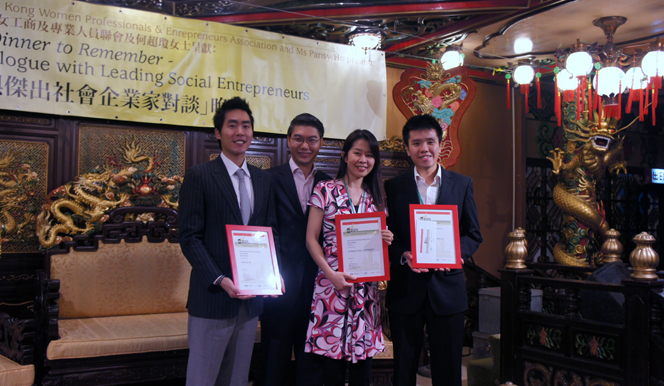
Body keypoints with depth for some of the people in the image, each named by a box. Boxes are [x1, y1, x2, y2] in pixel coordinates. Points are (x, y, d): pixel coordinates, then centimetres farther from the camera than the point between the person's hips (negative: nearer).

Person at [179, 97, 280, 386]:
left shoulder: (263, 179, 11)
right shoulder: (198, 176, -5)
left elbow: (271, 231, 13)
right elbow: (190, 238, -10)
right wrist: (220, 280, -19)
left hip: (251, 298, 5)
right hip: (212, 297, -5)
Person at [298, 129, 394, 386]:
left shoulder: (376, 197, 12)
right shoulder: (326, 190, 0)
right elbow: (311, 239, -2)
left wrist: (386, 239, -4)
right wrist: (331, 274, -13)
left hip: (367, 285, 4)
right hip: (332, 283, -4)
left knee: (363, 354, 7)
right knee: (331, 362, -3)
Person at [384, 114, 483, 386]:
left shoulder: (462, 184, 7)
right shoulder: (393, 187, 4)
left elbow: (474, 235, 7)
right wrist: (404, 256, -17)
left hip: (448, 289, 1)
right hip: (405, 289, 0)